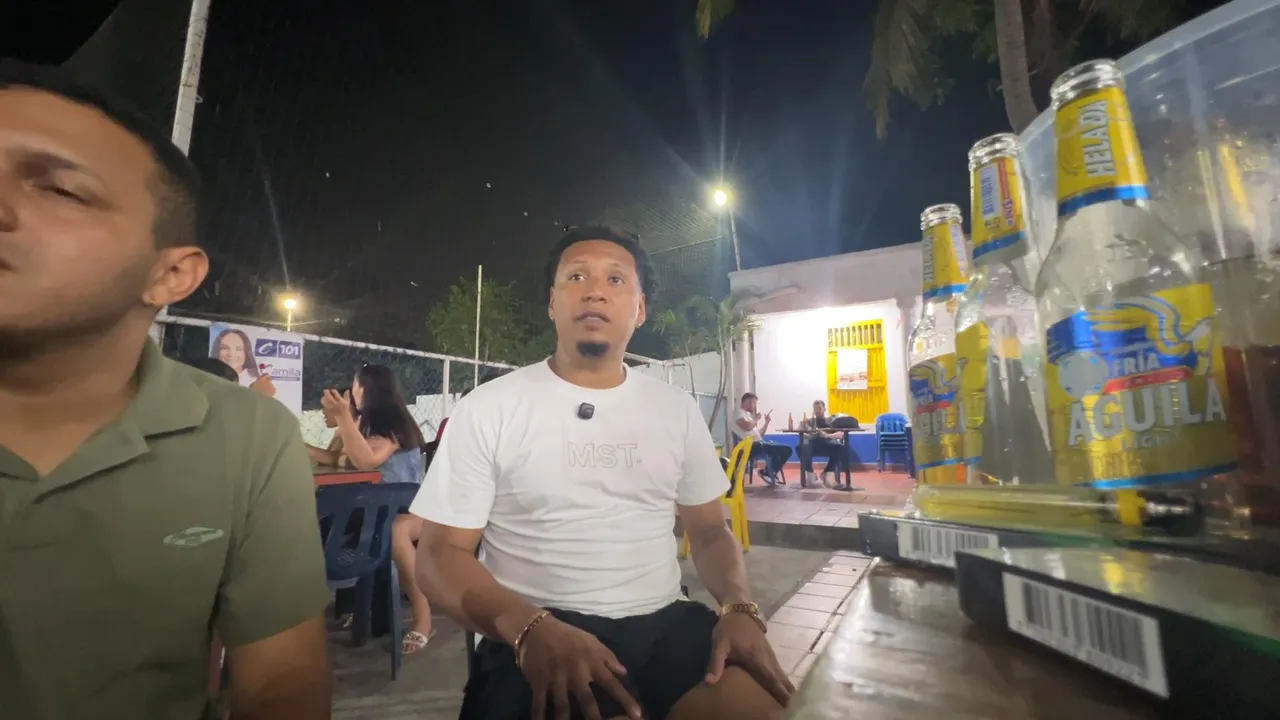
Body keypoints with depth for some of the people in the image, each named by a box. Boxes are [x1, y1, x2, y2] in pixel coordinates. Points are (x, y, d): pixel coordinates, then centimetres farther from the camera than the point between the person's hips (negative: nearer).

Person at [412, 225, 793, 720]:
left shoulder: (677, 409, 7)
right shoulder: (487, 409, -3)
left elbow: (710, 531, 13)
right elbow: (440, 553, -3)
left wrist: (739, 609, -8)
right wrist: (531, 629, -20)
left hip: (665, 622, 4)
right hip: (540, 635, -3)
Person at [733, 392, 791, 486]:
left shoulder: (747, 414, 25)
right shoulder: (739, 412, -5)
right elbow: (748, 427, -25)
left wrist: (767, 422, 16)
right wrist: (756, 418, -6)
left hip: (757, 444, 10)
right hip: (751, 446, -10)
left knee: (784, 449, 13)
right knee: (786, 449, -15)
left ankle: (769, 473, 11)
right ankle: (768, 473, -3)